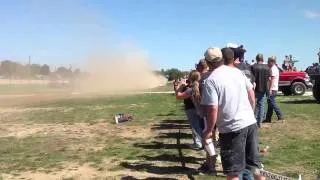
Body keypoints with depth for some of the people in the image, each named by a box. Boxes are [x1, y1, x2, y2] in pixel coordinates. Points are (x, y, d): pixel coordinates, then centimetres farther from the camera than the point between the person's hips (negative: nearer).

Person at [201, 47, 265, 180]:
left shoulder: (210, 80, -13)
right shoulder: (238, 71, 7)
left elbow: (213, 109, -18)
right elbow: (251, 93, 13)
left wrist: (209, 130, -4)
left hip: (232, 128, -6)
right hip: (251, 122, 6)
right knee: (254, 163, 20)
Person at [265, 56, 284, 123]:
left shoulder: (273, 69, -13)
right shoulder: (275, 68, 19)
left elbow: (272, 80, -20)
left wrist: (270, 89, -22)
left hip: (272, 89, -10)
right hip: (274, 89, 10)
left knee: (272, 103, -8)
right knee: (270, 103, 10)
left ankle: (280, 117, -6)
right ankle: (268, 118, 14)